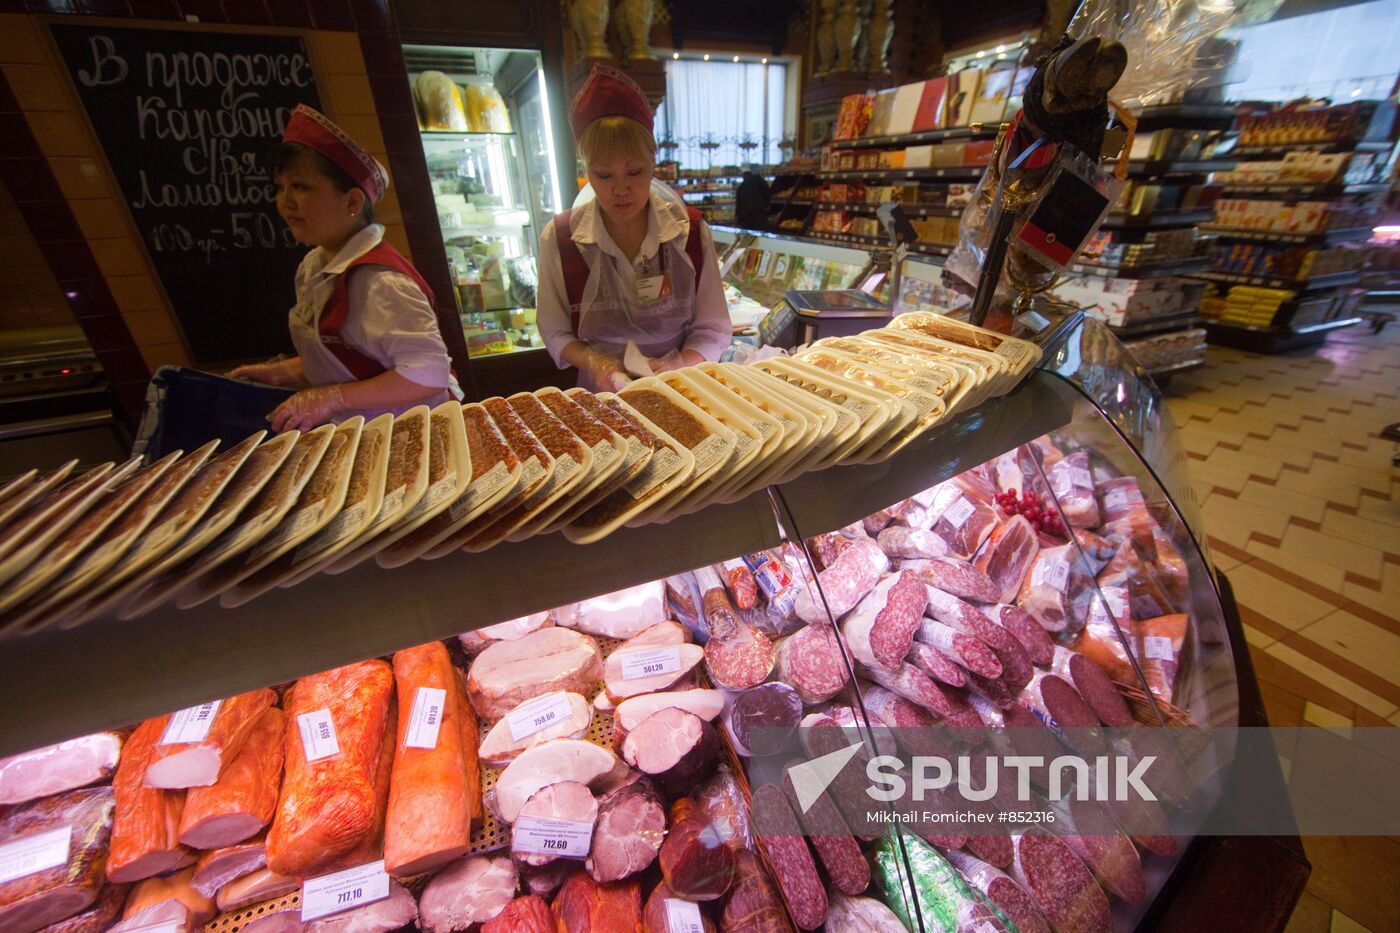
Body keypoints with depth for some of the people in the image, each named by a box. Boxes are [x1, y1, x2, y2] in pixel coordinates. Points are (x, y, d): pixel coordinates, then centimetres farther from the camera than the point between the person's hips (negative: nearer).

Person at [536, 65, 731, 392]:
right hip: (603, 400, 0)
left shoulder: (689, 231, -2)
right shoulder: (559, 239, -3)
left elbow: (713, 330, 1)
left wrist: (675, 366, -16)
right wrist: (593, 362, -14)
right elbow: (555, 333, 5)